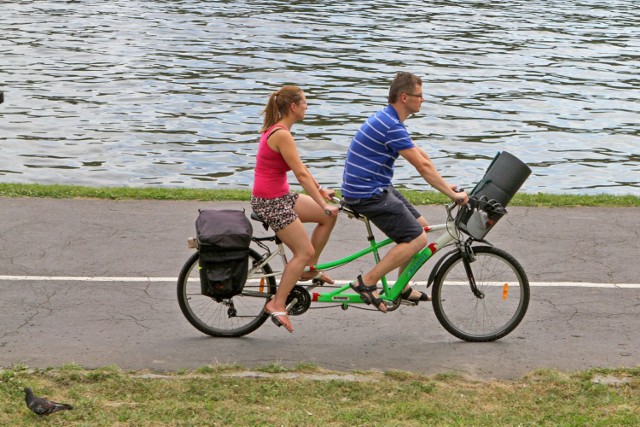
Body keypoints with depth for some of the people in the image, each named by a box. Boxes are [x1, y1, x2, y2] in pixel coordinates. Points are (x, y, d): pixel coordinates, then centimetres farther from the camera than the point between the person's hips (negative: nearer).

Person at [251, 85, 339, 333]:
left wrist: (320, 190, 20)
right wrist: (323, 204, -18)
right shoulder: (282, 135, -20)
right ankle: (277, 304, 0)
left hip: (280, 197, 10)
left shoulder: (276, 130, 11)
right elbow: (301, 174, -21)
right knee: (304, 252, -6)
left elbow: (300, 168, 18)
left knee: (329, 216, 11)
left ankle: (309, 269, 18)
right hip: (271, 201, -10)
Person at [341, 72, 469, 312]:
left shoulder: (389, 120, 13)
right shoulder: (391, 126, -21)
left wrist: (446, 185, 19)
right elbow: (423, 166, -19)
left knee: (420, 225, 15)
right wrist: (453, 195, -13)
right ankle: (367, 283, -8)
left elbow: (421, 155, 19)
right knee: (417, 238, -11)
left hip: (376, 188, 10)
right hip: (367, 194, -10)